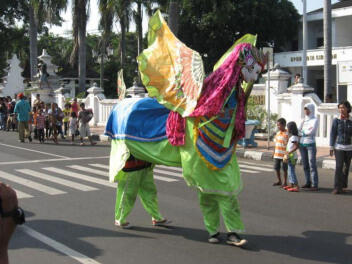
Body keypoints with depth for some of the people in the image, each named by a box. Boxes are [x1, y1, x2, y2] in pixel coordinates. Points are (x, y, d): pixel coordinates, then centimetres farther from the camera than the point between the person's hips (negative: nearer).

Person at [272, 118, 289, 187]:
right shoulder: (278, 133, 11)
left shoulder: (287, 134, -10)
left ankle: (285, 182, 14)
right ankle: (279, 181, 24)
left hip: (284, 155, -7)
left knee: (284, 169, 3)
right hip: (277, 155, 7)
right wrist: (274, 152, 16)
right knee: (276, 168, 10)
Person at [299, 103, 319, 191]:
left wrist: (302, 132, -1)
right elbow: (298, 131, 10)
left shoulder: (314, 120, -2)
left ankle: (315, 185, -9)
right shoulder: (303, 120, 16)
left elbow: (311, 131, -13)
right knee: (305, 165, 7)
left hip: (310, 144, -6)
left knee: (312, 165, -9)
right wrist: (306, 132, -7)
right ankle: (308, 183, 14)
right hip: (302, 144, 6)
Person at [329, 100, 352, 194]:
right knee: (339, 166, -11)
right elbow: (332, 134, 0)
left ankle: (343, 185, 27)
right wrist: (331, 147, -3)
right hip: (339, 147, -2)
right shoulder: (336, 120, -2)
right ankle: (337, 188, -10)